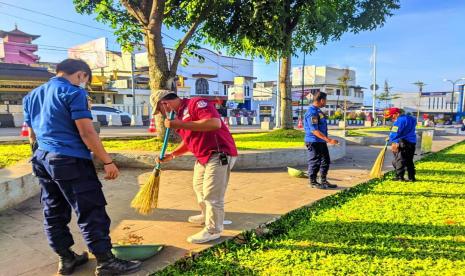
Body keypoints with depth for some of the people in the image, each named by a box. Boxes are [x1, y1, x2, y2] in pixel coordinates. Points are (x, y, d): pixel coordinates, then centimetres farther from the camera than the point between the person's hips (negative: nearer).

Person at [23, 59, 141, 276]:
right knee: (92, 212, -4)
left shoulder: (32, 96, 16)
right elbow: (86, 132, -16)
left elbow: (32, 135, 22)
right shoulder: (73, 92, -9)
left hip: (42, 160, 9)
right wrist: (107, 161, -13)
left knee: (54, 214, 14)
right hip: (71, 161, -9)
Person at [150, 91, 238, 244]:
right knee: (199, 188, 25)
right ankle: (206, 215, 47)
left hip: (219, 155, -10)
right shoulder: (179, 116, 14)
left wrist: (181, 125, -29)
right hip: (202, 157, 10)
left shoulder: (196, 103, -16)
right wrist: (171, 155, 13)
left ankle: (213, 230, 13)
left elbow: (215, 123, -32)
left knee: (212, 195, -4)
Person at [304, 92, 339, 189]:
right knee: (315, 162, 1)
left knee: (326, 161, 16)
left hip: (321, 141, 10)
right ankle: (313, 182, 15)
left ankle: (323, 181, 28)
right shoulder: (312, 112, -20)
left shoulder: (318, 111, 14)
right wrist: (329, 140, -27)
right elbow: (314, 130, -26)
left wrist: (327, 140, 20)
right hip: (314, 142, -10)